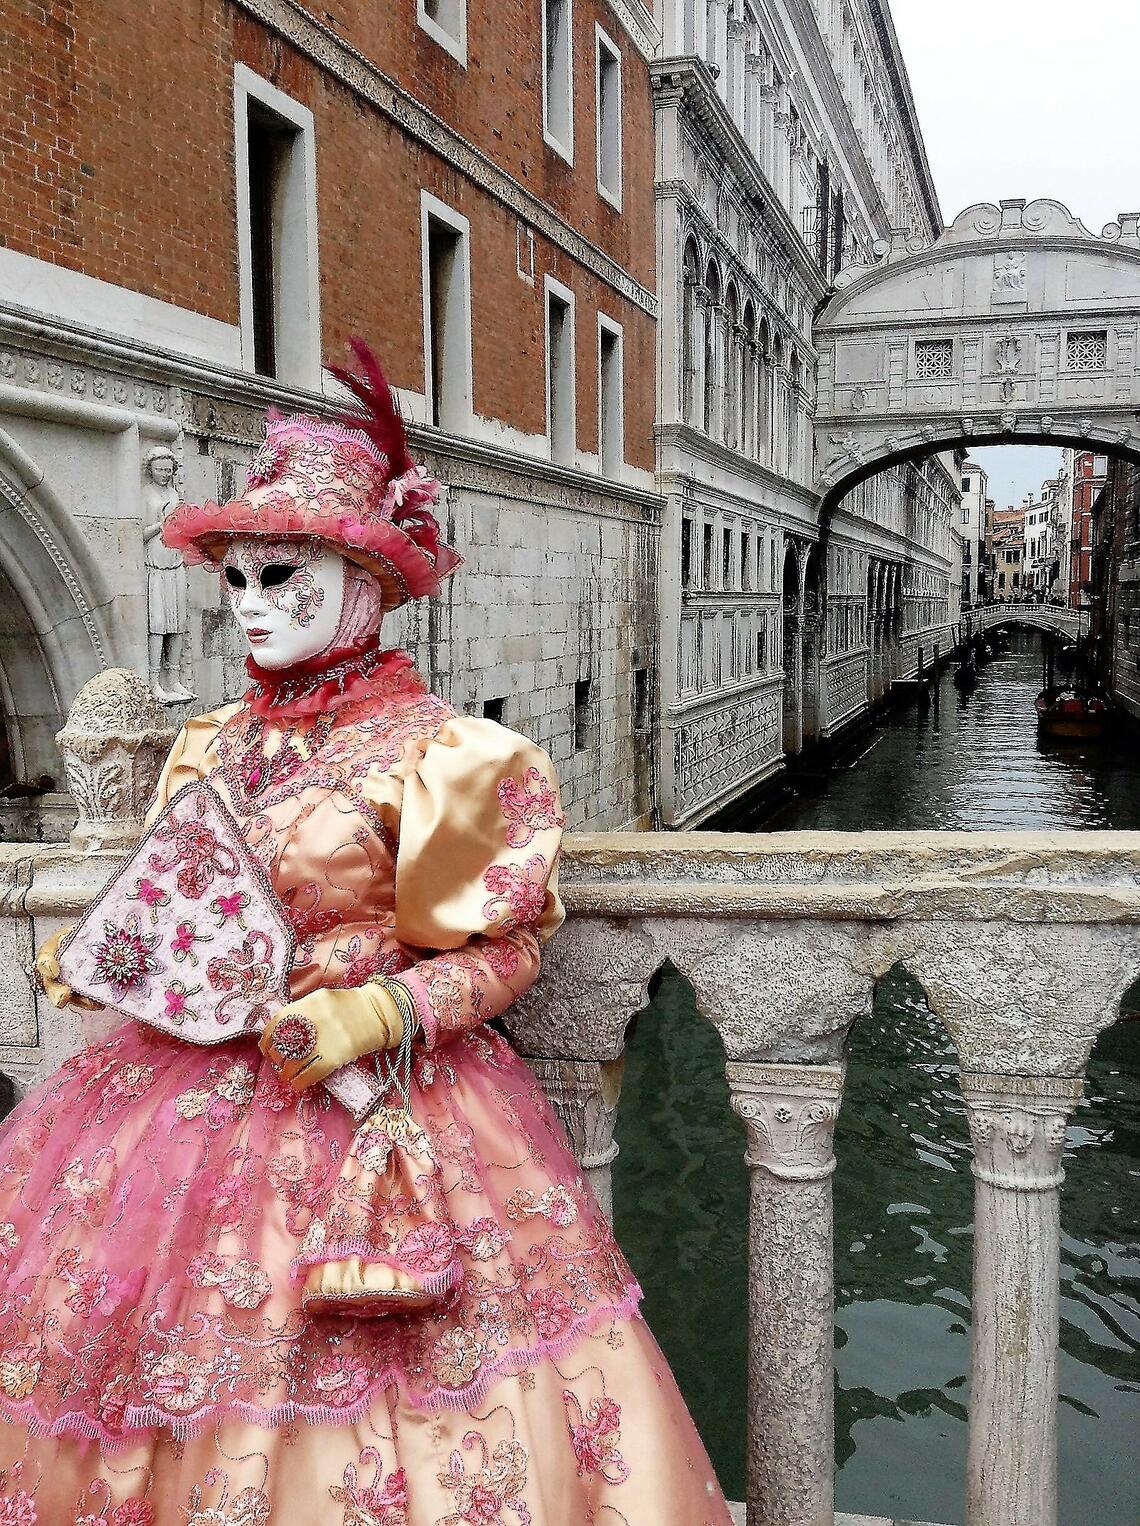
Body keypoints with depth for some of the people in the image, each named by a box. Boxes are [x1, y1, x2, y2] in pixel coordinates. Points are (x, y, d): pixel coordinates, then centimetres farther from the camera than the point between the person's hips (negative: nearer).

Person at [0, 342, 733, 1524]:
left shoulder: (431, 753, -11)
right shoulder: (214, 746, 9)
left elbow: (503, 949, -9)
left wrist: (378, 1015, -23)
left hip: (361, 1108, -6)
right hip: (193, 1087, 6)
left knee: (333, 1414, -1)